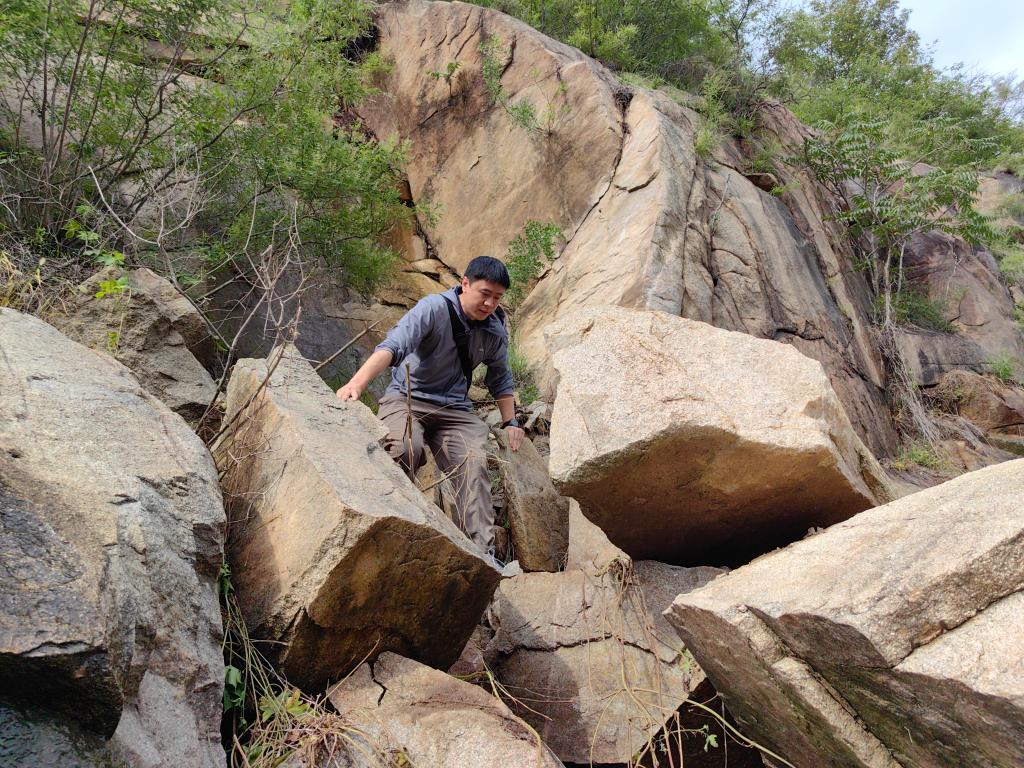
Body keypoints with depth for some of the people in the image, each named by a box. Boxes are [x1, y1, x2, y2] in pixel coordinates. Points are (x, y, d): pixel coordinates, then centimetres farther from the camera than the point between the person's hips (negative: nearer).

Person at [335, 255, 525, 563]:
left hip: (454, 410, 4)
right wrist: (357, 382, -45)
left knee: (474, 466, -23)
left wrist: (510, 422, 15)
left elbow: (500, 379, 21)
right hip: (405, 398, -4)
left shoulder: (495, 330, 4)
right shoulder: (435, 308, -15)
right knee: (406, 449, -36)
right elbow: (393, 345, -31)